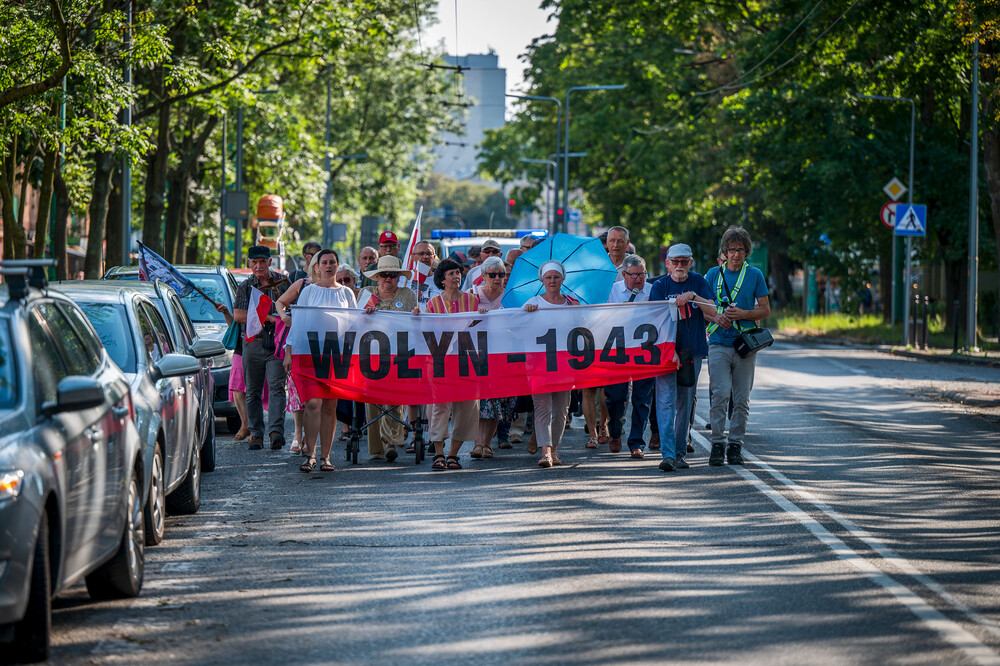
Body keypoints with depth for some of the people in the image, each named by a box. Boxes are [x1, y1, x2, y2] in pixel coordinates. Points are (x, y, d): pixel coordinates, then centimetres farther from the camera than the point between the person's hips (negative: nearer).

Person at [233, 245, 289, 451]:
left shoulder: (282, 281, 8)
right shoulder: (246, 286, 6)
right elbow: (238, 314, -7)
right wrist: (268, 318, -15)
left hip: (277, 343, -1)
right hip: (253, 343, 1)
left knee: (276, 387, -14)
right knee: (253, 391, 5)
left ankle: (276, 430, -22)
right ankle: (256, 433, 12)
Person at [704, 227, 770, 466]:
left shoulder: (754, 275, 7)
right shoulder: (714, 274, 9)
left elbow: (765, 310, 8)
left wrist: (742, 314, -9)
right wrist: (716, 317, -8)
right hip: (719, 344, -1)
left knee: (741, 398, 2)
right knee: (720, 394, -12)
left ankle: (735, 444, 9)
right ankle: (717, 442, -6)